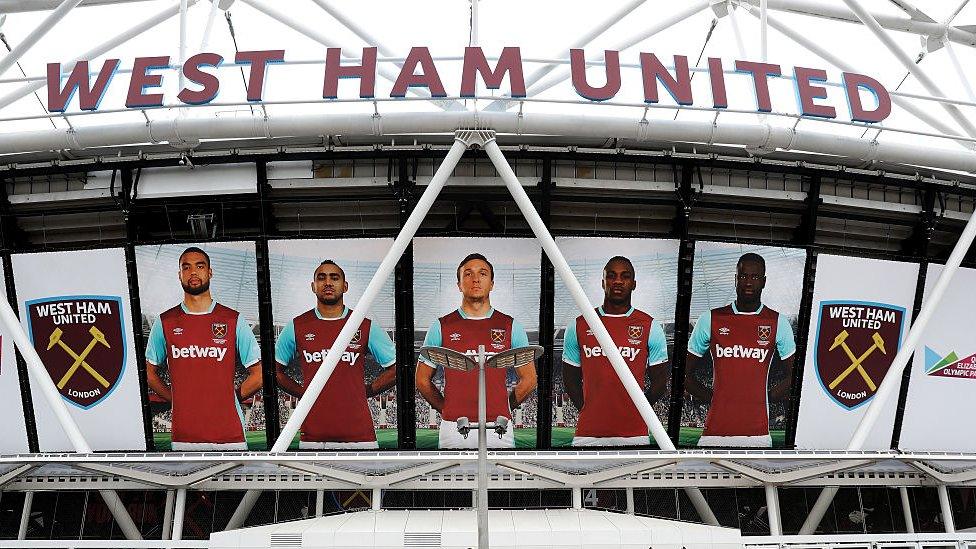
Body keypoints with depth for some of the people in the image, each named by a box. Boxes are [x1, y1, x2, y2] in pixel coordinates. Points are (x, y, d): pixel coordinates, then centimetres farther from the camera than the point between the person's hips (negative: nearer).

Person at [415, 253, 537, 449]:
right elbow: (422, 380, 11)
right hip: (453, 429, 0)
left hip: (498, 428, 0)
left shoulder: (510, 326, 7)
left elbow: (529, 380, 11)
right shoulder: (441, 327, 6)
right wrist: (447, 409, 6)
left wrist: (502, 407, 7)